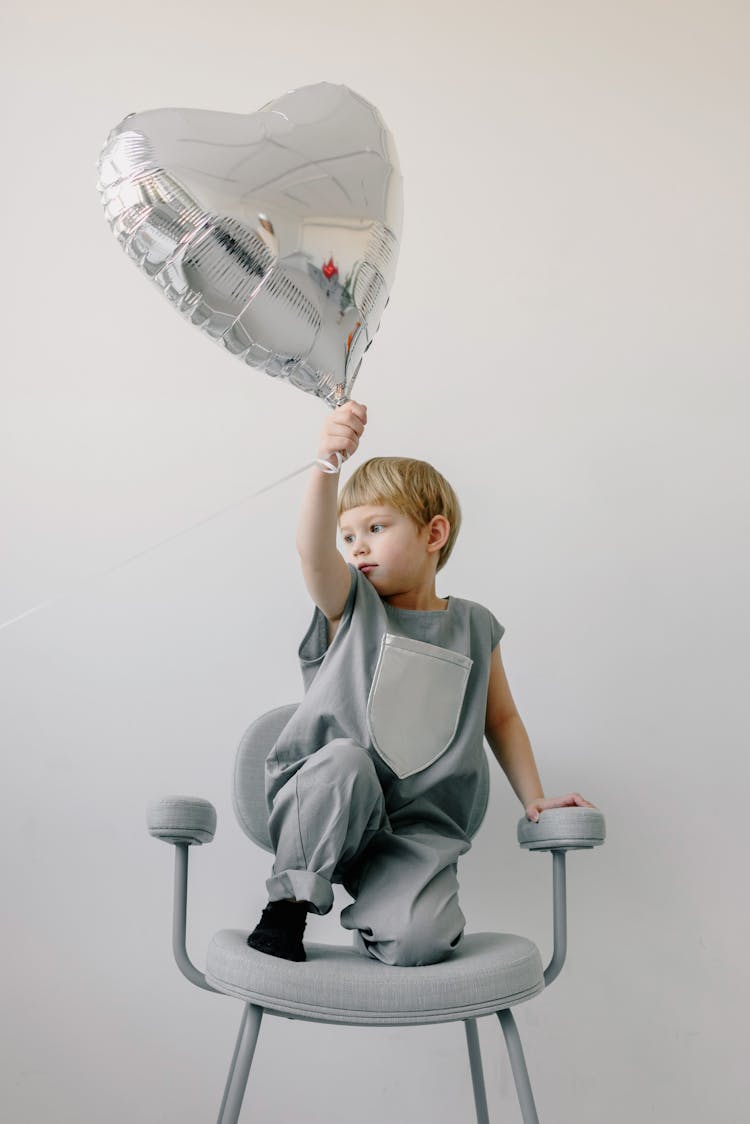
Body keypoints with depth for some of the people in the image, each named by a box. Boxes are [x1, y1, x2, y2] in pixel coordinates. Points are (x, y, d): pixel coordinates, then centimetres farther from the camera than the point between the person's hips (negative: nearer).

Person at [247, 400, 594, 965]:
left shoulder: (473, 627, 8)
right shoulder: (348, 604, 1)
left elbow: (501, 718, 20)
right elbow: (314, 551, -21)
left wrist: (535, 798, 10)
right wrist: (328, 462, -39)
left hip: (416, 832, 0)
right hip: (324, 814, 0)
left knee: (415, 940, -28)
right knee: (345, 760, -36)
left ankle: (377, 914, 8)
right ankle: (291, 900, -10)